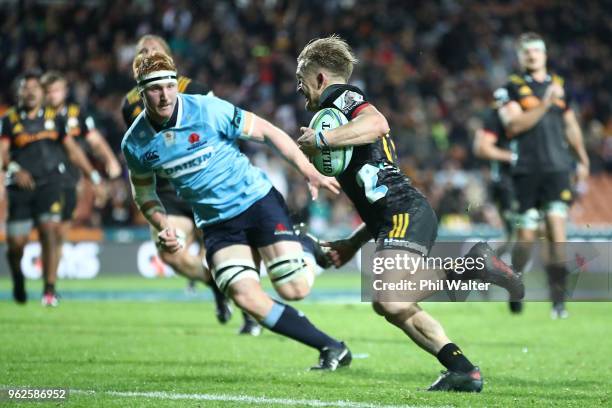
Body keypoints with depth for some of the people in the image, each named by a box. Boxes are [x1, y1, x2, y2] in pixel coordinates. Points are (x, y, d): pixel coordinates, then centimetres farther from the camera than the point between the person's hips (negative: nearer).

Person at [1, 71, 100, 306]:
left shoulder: (54, 118, 9)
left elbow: (72, 149, 16)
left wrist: (93, 176, 13)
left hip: (50, 183, 0)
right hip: (21, 185, 0)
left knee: (49, 230, -18)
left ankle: (50, 289, -15)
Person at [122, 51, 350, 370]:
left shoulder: (208, 110, -15)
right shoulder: (135, 144, -5)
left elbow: (267, 131, -7)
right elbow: (144, 193, 12)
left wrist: (310, 172, -14)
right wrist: (163, 225, -7)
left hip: (258, 201, -3)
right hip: (216, 225, 3)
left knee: (294, 289, -14)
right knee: (245, 296, -20)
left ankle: (309, 251, 24)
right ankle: (331, 348, -7)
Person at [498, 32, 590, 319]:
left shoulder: (559, 85, 14)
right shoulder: (513, 87, 1)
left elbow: (570, 125, 25)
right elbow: (514, 124, -13)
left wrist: (583, 161, 27)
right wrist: (545, 104, -18)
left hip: (557, 168, 2)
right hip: (526, 171, -2)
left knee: (557, 226, -9)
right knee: (527, 233, -1)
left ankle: (558, 299, -9)